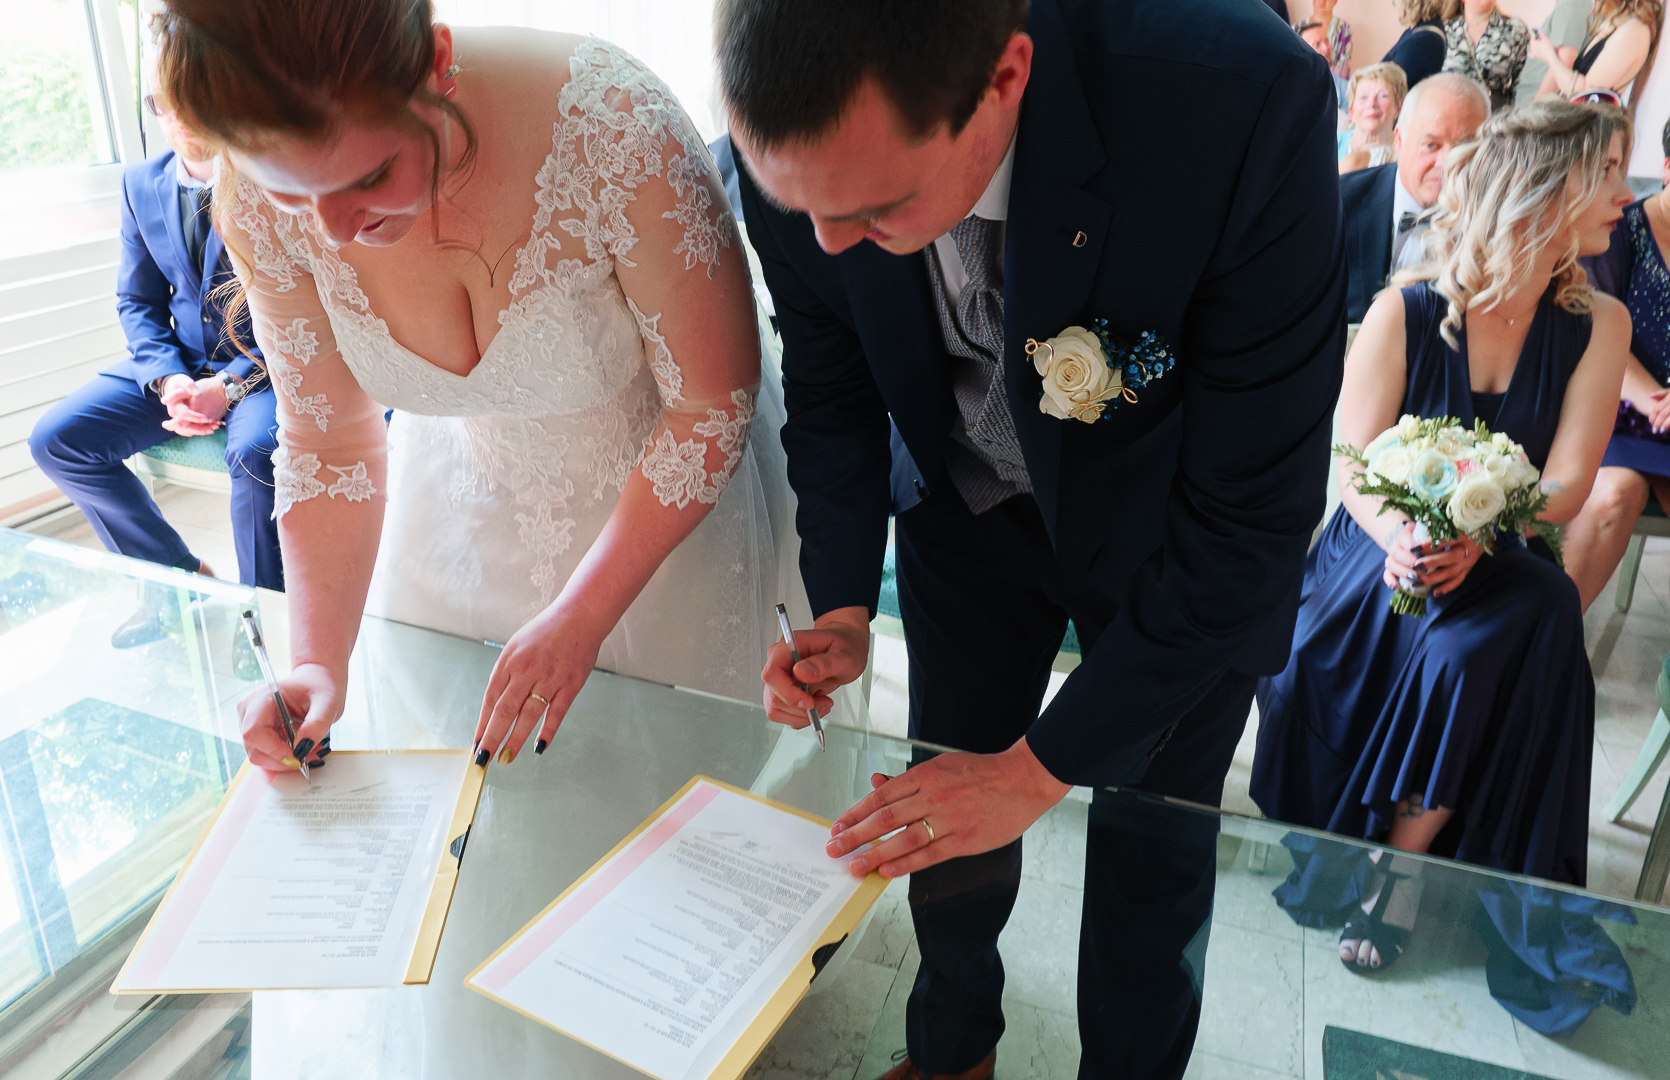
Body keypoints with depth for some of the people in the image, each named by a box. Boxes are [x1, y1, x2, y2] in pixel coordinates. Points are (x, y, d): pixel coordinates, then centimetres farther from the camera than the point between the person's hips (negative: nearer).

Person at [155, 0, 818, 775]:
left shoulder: (613, 128, -36)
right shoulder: (261, 203, -22)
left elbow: (711, 406, -23)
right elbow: (329, 444, -7)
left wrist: (580, 616, -22)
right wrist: (319, 664, -15)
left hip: (669, 494, -3)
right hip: (459, 503, 4)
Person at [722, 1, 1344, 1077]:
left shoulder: (1248, 100, -38)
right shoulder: (797, 146, -25)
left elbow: (1250, 514, -30)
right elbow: (831, 392, -5)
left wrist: (1042, 766, -25)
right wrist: (841, 609, -17)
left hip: (1176, 537, -2)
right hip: (970, 508, 3)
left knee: (1152, 852, 11)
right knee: (942, 821, 15)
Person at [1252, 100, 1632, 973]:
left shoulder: (1598, 325, 2)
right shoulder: (1404, 313, -6)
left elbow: (1565, 484, -4)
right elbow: (1353, 466, -7)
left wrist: (1475, 538, -25)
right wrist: (1400, 539, -29)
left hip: (1499, 568, 1)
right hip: (1385, 545, -1)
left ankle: (1404, 860, -13)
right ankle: (1340, 836, -9)